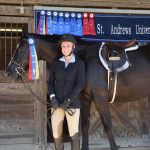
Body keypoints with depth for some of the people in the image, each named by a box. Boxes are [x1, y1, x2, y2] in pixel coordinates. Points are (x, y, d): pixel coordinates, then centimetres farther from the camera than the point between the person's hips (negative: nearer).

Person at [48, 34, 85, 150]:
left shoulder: (79, 63, 0)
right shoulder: (56, 63, 9)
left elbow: (80, 84, -8)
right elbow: (51, 82, 9)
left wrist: (68, 100, -16)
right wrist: (52, 97, -9)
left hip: (72, 104, -3)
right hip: (57, 104, 3)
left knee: (74, 135, -4)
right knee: (56, 136, 6)